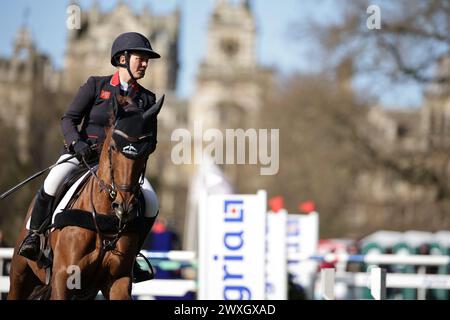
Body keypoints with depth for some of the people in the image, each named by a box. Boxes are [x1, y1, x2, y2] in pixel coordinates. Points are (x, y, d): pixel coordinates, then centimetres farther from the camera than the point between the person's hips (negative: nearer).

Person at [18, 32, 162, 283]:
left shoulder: (147, 99, 8)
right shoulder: (96, 86, 2)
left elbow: (150, 142, 6)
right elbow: (68, 120, -3)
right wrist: (77, 143, -22)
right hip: (81, 153, -3)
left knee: (151, 203, -18)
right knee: (55, 180, -33)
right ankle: (34, 236, -12)